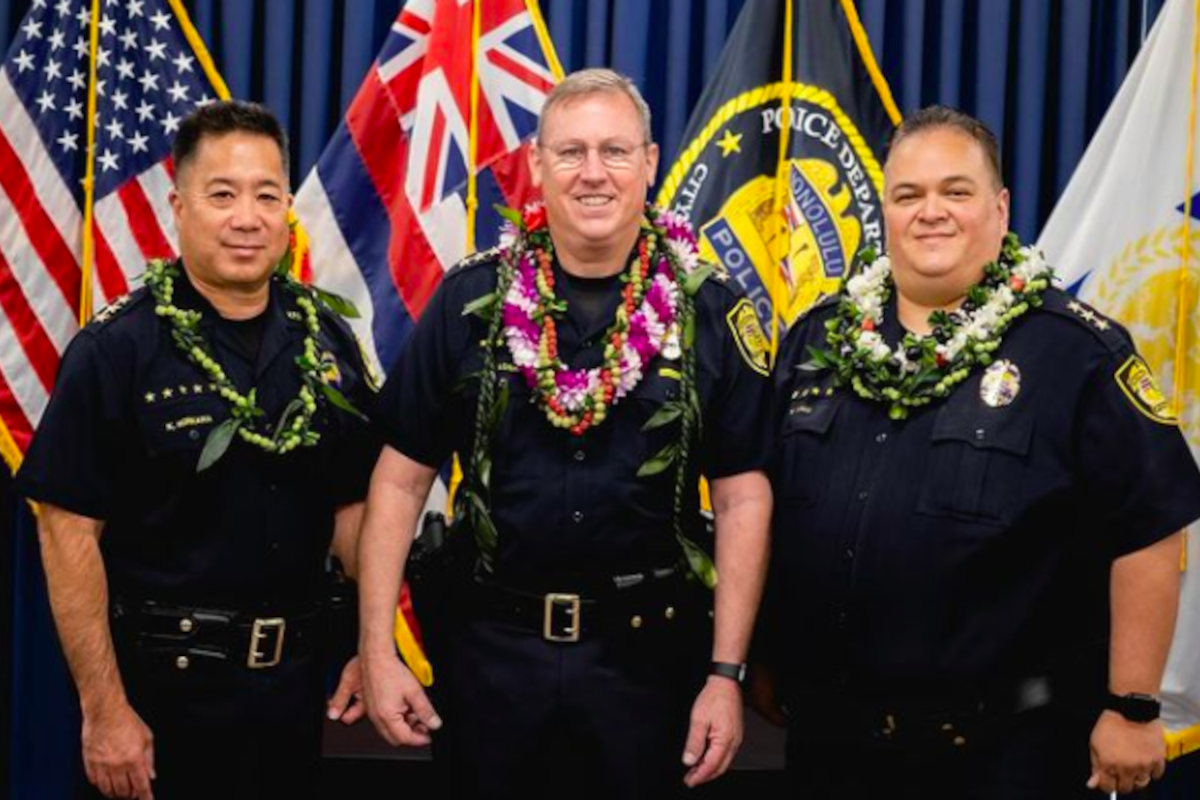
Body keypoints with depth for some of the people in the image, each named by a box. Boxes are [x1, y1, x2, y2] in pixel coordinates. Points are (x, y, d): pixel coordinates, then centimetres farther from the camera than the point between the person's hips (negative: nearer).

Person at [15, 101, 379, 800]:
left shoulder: (327, 340, 2)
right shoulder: (115, 349, -11)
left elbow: (353, 505, 8)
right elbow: (70, 532, -13)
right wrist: (105, 710, -15)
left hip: (296, 675, 4)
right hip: (161, 681, -4)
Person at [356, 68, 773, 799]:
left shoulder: (711, 314, -4)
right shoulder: (471, 299, -3)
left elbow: (744, 497, -4)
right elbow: (402, 478, -1)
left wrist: (727, 672, -8)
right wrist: (377, 649, -6)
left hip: (648, 651, 0)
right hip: (488, 641, 1)